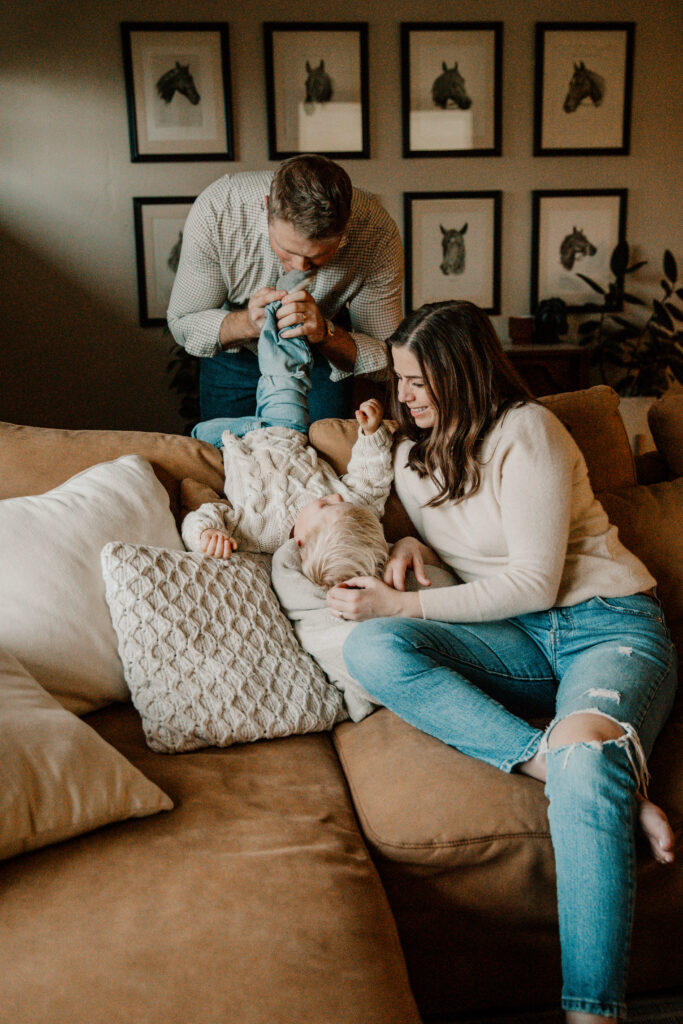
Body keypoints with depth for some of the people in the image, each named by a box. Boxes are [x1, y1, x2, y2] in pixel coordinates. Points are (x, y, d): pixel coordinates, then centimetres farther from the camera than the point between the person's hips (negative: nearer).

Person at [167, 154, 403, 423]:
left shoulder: (377, 234, -33)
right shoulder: (214, 212, -35)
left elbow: (385, 357, -24)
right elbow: (183, 325, -21)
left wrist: (325, 333, -44)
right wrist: (246, 324, -42)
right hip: (234, 357, 0)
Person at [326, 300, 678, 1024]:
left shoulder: (526, 430, -11)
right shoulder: (413, 456, 12)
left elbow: (535, 582, -15)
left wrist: (404, 605, -16)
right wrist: (413, 546, 2)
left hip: (609, 626, -6)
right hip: (522, 642, 6)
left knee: (586, 765, -39)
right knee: (372, 649, -24)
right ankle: (559, 761, -29)